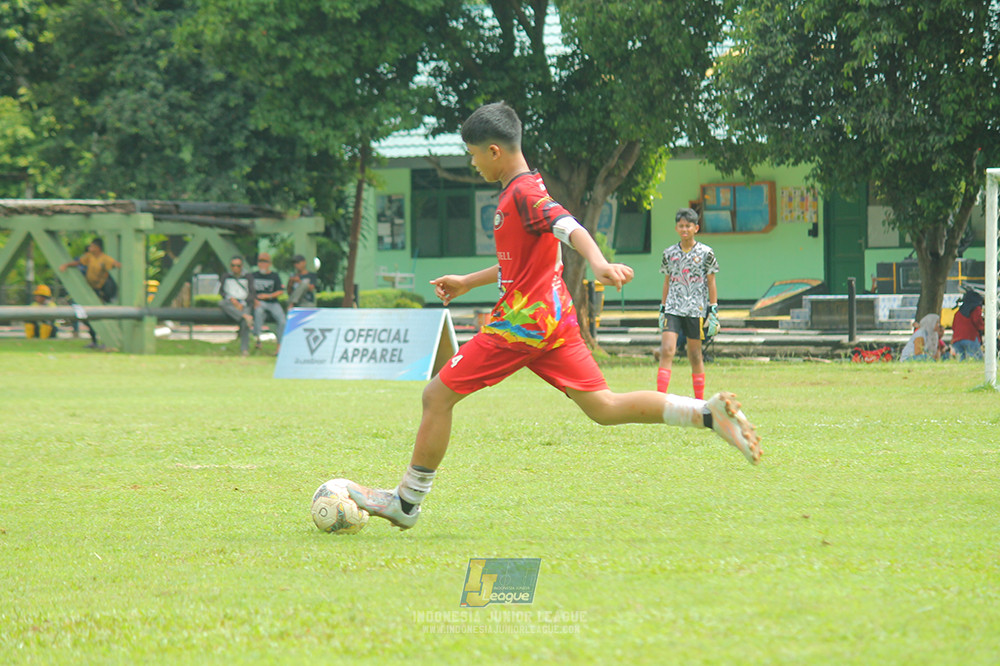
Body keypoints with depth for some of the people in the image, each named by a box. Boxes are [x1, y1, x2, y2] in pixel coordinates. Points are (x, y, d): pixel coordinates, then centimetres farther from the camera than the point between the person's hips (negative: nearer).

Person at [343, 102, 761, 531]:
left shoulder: (522, 193, -13)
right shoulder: (523, 191, 17)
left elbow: (570, 229, -30)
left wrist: (599, 264, -48)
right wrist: (468, 282, 37)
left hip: (523, 320, -10)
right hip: (555, 318, 10)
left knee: (437, 396, -1)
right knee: (604, 407, 6)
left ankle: (407, 503, 6)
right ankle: (709, 413, -7)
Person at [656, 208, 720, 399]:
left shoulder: (705, 253, 1)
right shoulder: (669, 253, 9)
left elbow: (711, 283, 3)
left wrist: (714, 312, -1)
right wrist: (662, 309, 14)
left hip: (696, 309, -2)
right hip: (673, 309, 2)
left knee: (695, 356, 4)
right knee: (667, 350, -13)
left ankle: (700, 401, 15)